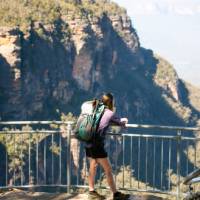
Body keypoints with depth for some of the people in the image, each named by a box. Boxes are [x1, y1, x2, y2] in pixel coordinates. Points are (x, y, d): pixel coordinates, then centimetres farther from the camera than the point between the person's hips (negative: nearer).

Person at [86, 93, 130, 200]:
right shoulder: (110, 113, -5)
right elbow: (121, 122, 11)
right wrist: (124, 121, 33)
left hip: (88, 143, 7)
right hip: (97, 145, -7)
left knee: (93, 166, 19)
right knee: (108, 169, 1)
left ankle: (91, 191, 26)